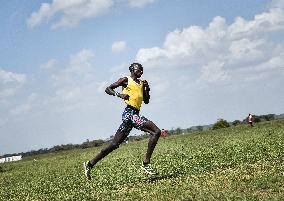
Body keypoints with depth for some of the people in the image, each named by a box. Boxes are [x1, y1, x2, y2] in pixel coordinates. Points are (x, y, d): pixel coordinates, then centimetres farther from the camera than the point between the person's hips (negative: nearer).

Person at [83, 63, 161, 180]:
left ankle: (90, 164, 11)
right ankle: (146, 163, -18)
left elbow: (146, 101, 25)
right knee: (156, 131, -19)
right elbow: (108, 89, 0)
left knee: (114, 145, 7)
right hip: (129, 112, -8)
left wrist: (147, 89, 8)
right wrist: (119, 94, -18)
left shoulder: (142, 83, 23)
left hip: (135, 114, 8)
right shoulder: (126, 80, 3)